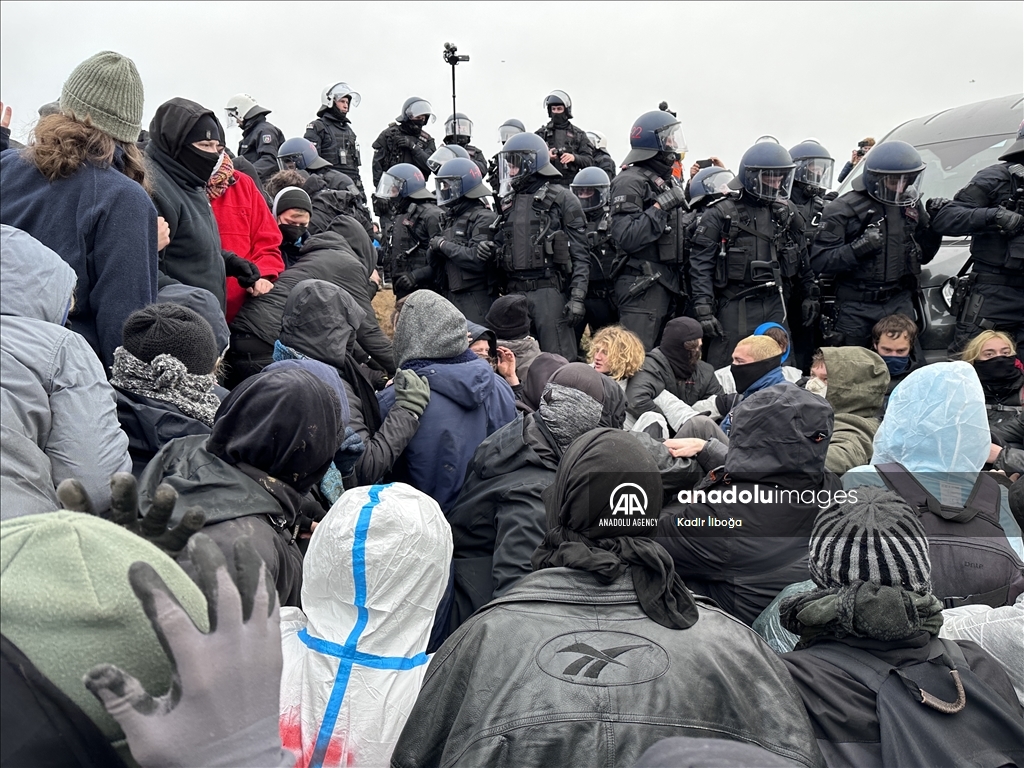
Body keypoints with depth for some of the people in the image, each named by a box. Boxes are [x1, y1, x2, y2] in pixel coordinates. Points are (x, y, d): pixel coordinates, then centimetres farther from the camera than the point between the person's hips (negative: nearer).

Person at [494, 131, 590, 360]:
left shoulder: (562, 200, 0)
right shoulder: (507, 203, 17)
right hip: (514, 292, 5)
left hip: (549, 290, -5)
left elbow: (579, 254, -5)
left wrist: (577, 297, -13)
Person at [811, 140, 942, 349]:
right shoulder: (844, 208, -9)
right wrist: (859, 248, -27)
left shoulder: (911, 204, 9)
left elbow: (924, 255, 17)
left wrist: (935, 225, 1)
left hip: (900, 303, 5)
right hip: (857, 308, -5)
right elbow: (819, 261, -16)